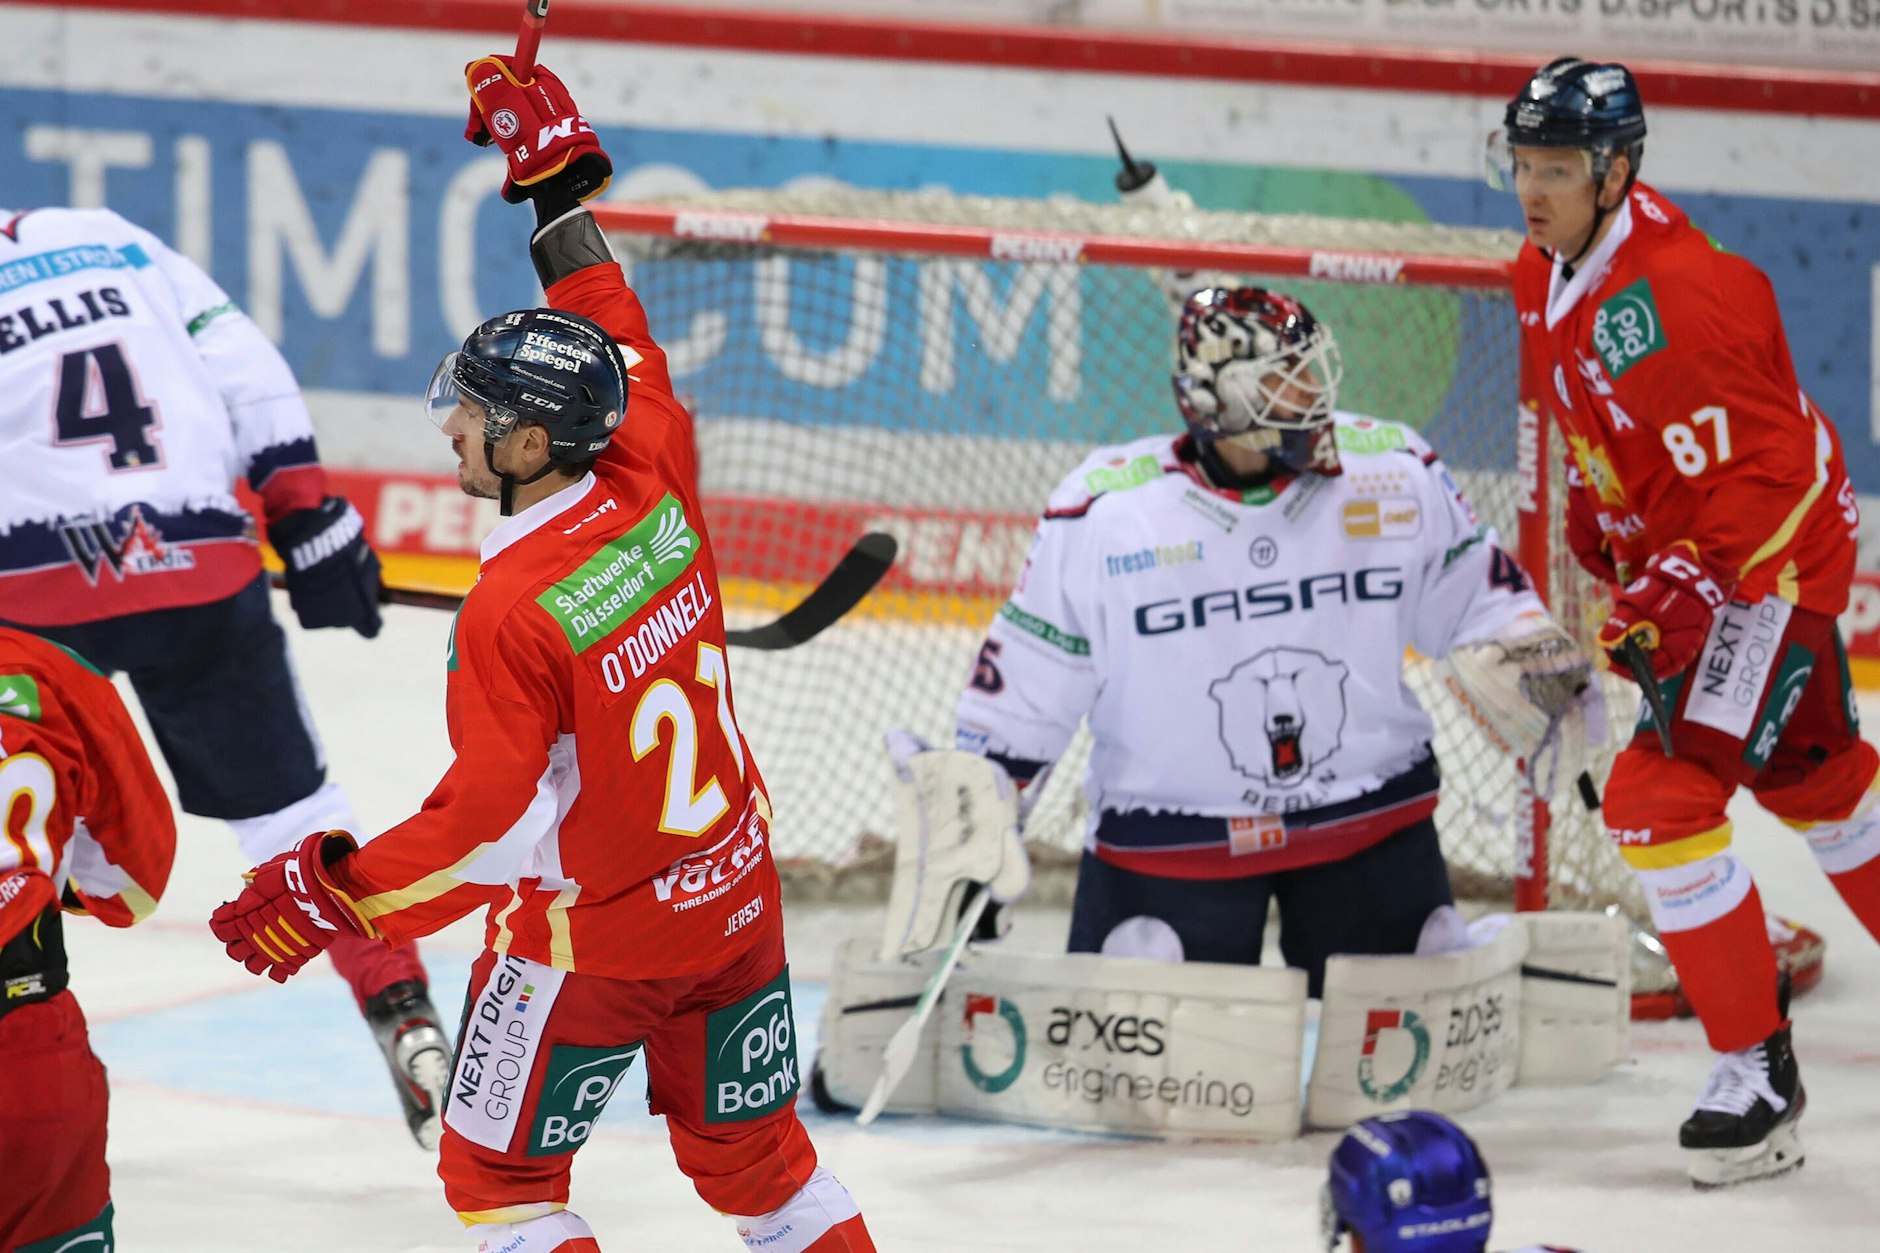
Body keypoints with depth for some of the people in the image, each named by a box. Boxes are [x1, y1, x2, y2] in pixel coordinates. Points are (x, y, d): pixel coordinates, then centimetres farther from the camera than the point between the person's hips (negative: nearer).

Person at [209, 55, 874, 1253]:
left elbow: (492, 825, -24)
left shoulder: (510, 614, -24)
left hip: (594, 932, -7)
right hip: (737, 892, 7)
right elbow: (623, 344, 10)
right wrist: (558, 166, 16)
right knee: (753, 1152, 18)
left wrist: (338, 895, -19)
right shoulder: (657, 487, -7)